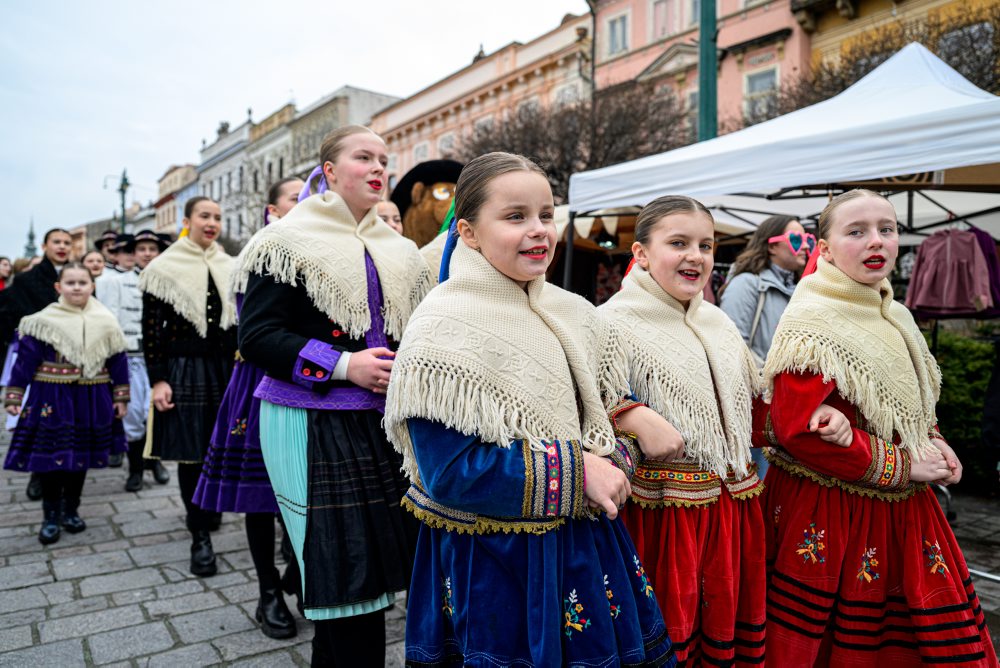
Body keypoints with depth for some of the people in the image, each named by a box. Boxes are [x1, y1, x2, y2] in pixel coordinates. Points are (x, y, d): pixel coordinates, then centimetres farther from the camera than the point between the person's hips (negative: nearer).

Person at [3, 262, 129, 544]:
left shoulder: (105, 321, 1)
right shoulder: (44, 320, -6)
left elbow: (118, 361, 5)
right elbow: (25, 360, -4)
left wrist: (121, 397, 5)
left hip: (90, 401, 2)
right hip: (52, 399, -2)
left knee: (81, 456, 12)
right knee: (51, 457, 1)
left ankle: (71, 510, 29)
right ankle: (51, 515, 18)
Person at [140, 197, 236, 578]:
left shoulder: (230, 267, 9)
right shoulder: (164, 268, -2)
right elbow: (151, 329, -4)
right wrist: (157, 380, -10)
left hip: (226, 367, 4)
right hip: (185, 369, -3)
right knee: (191, 450, 0)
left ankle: (206, 510, 33)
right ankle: (200, 536, 9)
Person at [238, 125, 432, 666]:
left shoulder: (397, 252, 14)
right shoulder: (289, 241, -2)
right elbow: (256, 336, -8)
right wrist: (343, 365, -17)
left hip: (383, 423, 5)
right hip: (313, 426, -5)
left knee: (376, 561, 8)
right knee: (341, 568, -2)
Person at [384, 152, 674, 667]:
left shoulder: (574, 315, 4)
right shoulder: (442, 330, -17)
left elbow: (608, 407, 13)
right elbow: (449, 471, -23)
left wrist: (615, 460, -8)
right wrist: (576, 472, -21)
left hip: (585, 541, 7)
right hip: (494, 562, -6)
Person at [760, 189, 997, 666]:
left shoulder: (895, 317, 9)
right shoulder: (812, 325, -18)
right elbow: (797, 430, -25)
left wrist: (932, 441, 2)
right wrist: (899, 464, -18)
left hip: (903, 509, 8)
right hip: (830, 515, -8)